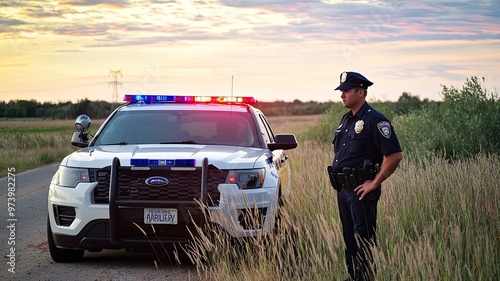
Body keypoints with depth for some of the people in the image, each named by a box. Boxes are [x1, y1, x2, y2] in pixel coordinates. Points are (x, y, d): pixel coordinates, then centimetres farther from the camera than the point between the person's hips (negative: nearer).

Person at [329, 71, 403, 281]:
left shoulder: (375, 120, -13)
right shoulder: (346, 120, 15)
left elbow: (395, 155, -20)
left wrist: (375, 183, -16)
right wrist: (338, 183, 17)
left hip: (361, 190, -9)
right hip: (343, 189, 9)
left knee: (363, 240, -8)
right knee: (349, 240, 14)